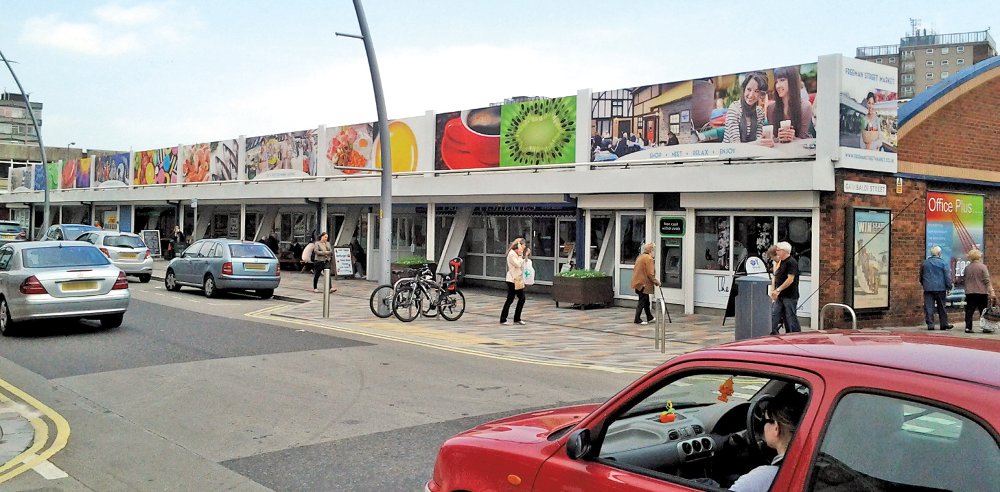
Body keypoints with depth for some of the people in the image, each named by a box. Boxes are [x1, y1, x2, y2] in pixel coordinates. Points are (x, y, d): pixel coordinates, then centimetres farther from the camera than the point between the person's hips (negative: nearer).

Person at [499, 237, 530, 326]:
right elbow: (518, 264, -21)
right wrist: (520, 255, -17)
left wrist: (526, 255, 8)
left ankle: (517, 319, 16)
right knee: (510, 299, -3)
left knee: (522, 298, 8)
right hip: (512, 280, -9)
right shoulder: (511, 254, -15)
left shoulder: (518, 254, 13)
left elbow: (522, 265, 15)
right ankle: (503, 319, 5)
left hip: (518, 280, 9)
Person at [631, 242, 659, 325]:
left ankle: (649, 317, 31)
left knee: (646, 300, 19)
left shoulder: (640, 256, 12)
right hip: (643, 283, -9)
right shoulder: (648, 258, -17)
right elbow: (650, 273, -20)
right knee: (642, 301, -2)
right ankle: (637, 320, 1)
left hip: (638, 281, 9)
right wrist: (656, 281, -5)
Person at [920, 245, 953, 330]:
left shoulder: (925, 263, 6)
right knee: (941, 307, 9)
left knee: (928, 307, 0)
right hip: (940, 288, -2)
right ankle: (944, 324, 15)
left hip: (928, 288, 2)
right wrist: (949, 286, 2)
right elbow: (947, 277, -6)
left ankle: (930, 324, -4)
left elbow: (921, 276, 16)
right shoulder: (943, 263, -5)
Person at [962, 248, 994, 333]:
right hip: (981, 292, -4)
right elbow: (987, 281, -12)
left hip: (969, 292, 4)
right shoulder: (982, 267, -7)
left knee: (969, 311, 4)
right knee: (983, 311, 4)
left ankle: (968, 327, -2)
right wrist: (991, 292, -12)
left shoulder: (967, 267, 6)